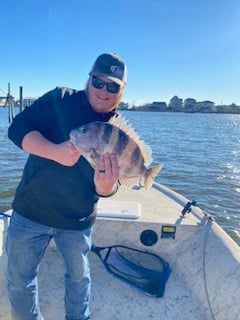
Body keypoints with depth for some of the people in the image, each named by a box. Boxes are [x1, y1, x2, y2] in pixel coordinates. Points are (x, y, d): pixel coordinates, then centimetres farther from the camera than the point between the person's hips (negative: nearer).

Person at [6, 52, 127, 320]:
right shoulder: (60, 100, -9)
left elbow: (107, 189, -7)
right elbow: (17, 128, -16)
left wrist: (106, 185, -32)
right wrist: (56, 152, -32)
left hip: (78, 220, 1)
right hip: (30, 211, -1)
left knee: (79, 275, 22)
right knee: (19, 279, 14)